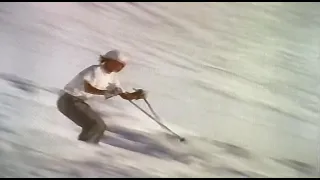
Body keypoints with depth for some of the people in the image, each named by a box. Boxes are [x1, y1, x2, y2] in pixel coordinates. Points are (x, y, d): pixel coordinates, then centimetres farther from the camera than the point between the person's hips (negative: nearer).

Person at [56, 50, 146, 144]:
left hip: (79, 101, 9)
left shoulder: (112, 77, 5)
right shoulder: (95, 70, -19)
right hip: (69, 100, -9)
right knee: (94, 126, -20)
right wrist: (106, 92, -43)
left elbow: (124, 95, 4)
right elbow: (87, 88, -34)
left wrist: (136, 94, -15)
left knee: (100, 126, 8)